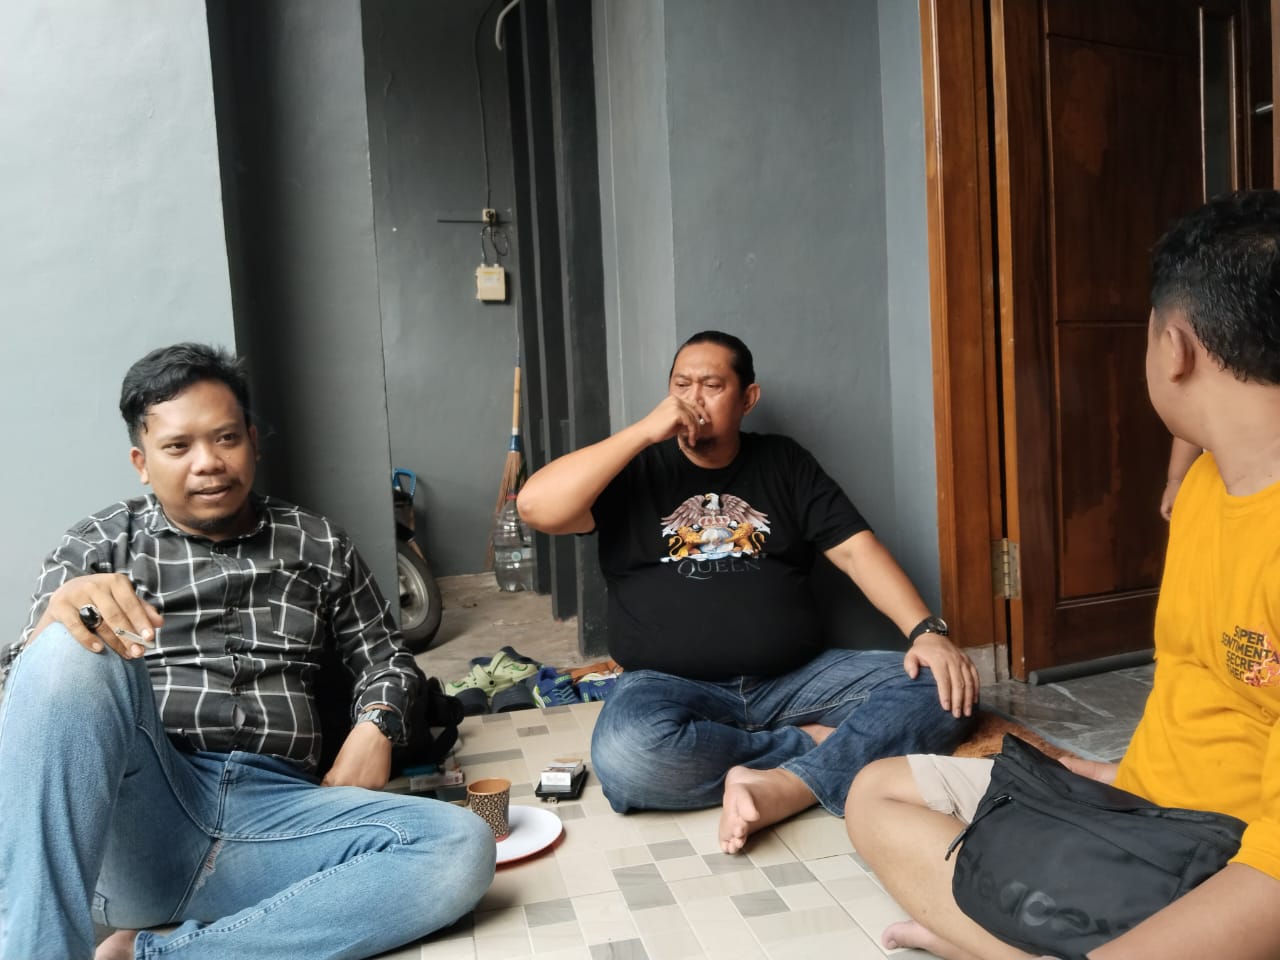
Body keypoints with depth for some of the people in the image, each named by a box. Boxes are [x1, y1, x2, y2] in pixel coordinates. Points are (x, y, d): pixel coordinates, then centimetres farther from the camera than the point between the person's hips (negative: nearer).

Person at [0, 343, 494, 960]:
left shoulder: (318, 545, 16)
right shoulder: (98, 545, 12)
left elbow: (384, 658, 22)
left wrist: (375, 726, -1)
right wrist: (57, 619, -21)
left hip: (275, 812, 2)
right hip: (135, 814, -2)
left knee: (461, 849, -26)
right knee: (75, 649, -30)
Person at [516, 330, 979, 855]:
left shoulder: (785, 463, 14)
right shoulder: (636, 471, 8)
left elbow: (857, 550, 5)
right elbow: (536, 507, -8)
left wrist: (927, 631, -12)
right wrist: (646, 430, -10)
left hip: (796, 680, 2)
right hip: (672, 687, -2)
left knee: (941, 691, -18)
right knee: (627, 755, -35)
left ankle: (783, 786, -28)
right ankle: (814, 745, -17)